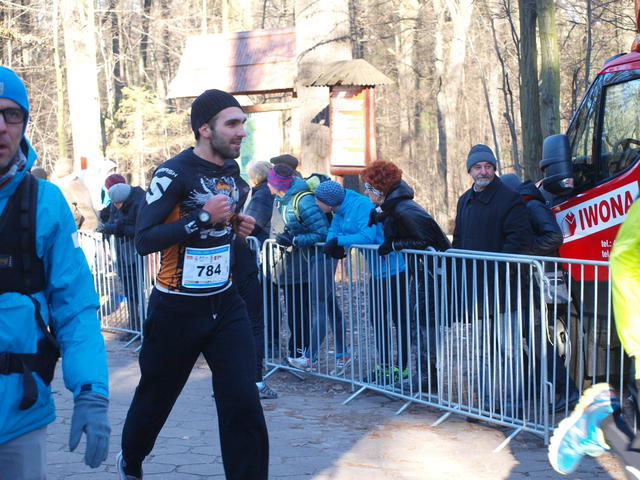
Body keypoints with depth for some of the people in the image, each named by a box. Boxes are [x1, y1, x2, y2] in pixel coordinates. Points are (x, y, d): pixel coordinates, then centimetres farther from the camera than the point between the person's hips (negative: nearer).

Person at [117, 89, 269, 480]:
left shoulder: (233, 172, 6)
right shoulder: (175, 173, -16)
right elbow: (144, 240, -24)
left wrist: (237, 225, 5)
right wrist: (203, 217, -28)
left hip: (225, 304, 5)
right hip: (177, 310, -5)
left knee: (243, 402, -8)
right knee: (155, 400, 14)